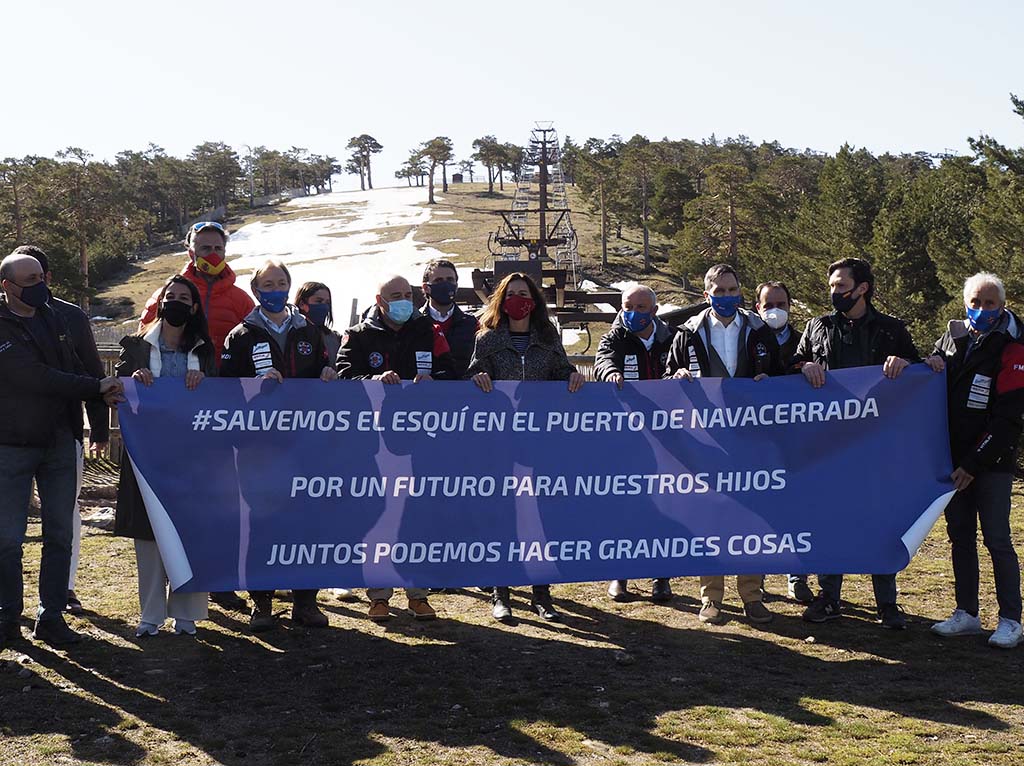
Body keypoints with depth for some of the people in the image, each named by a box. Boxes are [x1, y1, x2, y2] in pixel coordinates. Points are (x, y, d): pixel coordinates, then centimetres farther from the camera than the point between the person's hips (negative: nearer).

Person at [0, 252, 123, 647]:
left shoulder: (53, 320, 10)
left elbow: (74, 370, 15)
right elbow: (34, 377, -19)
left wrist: (102, 392, -7)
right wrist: (98, 386, -17)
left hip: (59, 442, 6)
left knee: (60, 535, 7)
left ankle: (51, 617, 15)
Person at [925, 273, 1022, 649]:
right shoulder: (953, 335, 9)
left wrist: (973, 463, -15)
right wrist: (929, 362, -3)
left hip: (991, 462, -6)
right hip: (953, 459, 6)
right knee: (960, 536, 10)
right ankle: (966, 614, 18)